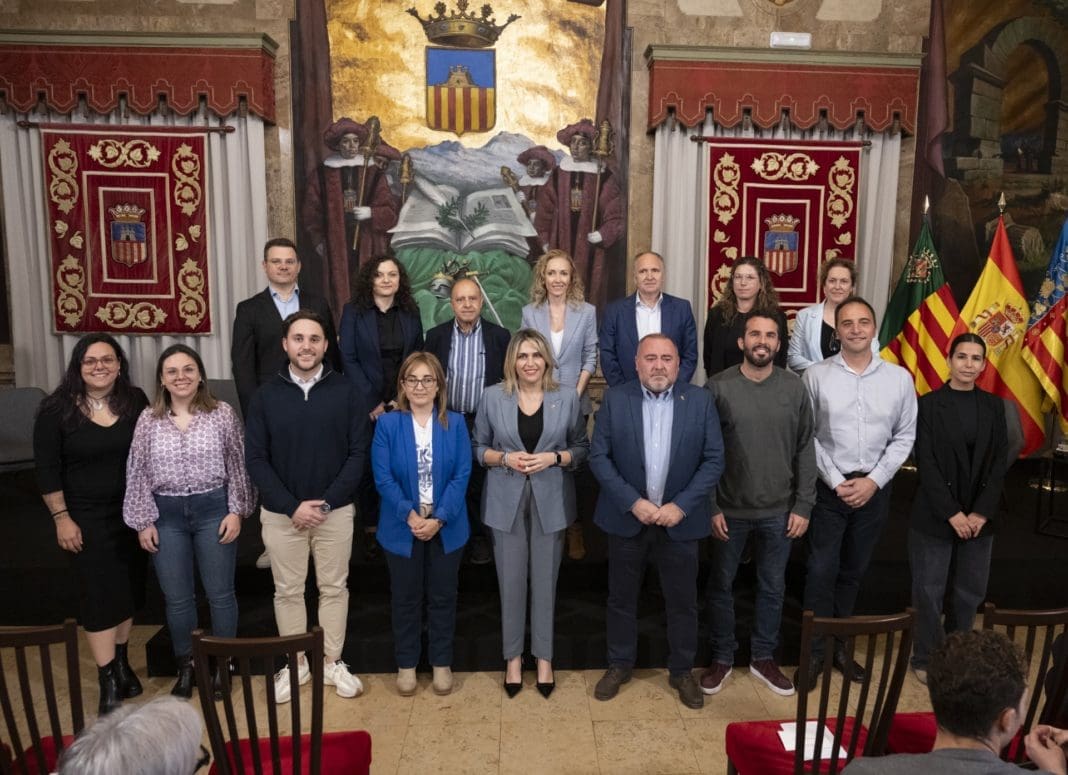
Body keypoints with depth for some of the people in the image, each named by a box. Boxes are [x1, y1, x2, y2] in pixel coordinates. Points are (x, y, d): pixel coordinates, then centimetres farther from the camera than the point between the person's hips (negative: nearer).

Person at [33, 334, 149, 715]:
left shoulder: (136, 401, -3)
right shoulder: (56, 409, -11)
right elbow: (47, 469, -7)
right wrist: (61, 518, -9)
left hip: (132, 511, 3)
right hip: (86, 517, -3)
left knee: (128, 589, 14)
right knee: (99, 596, 0)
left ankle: (122, 663, 31)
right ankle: (109, 683, 9)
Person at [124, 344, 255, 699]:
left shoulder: (222, 414, -4)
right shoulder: (148, 420, 1)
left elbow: (238, 466, -2)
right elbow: (138, 474, 3)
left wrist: (236, 511, -6)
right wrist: (144, 521, 0)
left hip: (213, 510, -1)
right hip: (167, 515, 2)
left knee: (220, 594, 8)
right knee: (177, 599, 12)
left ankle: (222, 664, 27)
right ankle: (185, 667, 31)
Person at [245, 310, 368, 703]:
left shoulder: (345, 391, -4)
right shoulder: (266, 395, -2)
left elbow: (358, 451, -6)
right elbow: (255, 457, -4)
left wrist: (327, 502, -13)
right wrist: (292, 506, -13)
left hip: (335, 511, 0)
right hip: (281, 513, 1)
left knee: (334, 588, 11)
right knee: (287, 591, 12)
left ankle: (332, 661, 27)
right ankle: (295, 663, 29)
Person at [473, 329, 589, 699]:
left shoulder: (567, 397, -2)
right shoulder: (493, 396, -2)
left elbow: (582, 448, 4)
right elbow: (478, 448, 5)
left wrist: (554, 457, -14)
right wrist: (505, 457, -14)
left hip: (550, 501, 0)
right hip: (506, 501, 0)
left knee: (545, 580, 10)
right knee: (510, 580, 8)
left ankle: (544, 657, 27)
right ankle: (513, 656, 27)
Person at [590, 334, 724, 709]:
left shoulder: (700, 401, -4)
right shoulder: (615, 399, -5)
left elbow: (714, 459, -5)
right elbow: (599, 456, -7)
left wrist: (681, 505, -14)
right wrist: (633, 502, -15)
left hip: (679, 519, 0)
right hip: (627, 517, 0)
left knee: (683, 601, 12)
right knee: (621, 597, 14)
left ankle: (682, 670, 32)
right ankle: (619, 665, 33)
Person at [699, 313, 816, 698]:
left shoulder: (794, 388, -2)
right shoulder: (719, 387, -9)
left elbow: (805, 450, 1)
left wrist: (803, 506, -2)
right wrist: (711, 507, -9)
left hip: (779, 511, 2)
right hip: (729, 509, -1)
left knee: (773, 587, 15)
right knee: (721, 585, 12)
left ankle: (764, 658, 34)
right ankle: (722, 658, 31)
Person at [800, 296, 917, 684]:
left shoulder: (899, 378, 0)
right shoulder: (816, 375, -7)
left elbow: (904, 436, 2)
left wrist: (874, 480, -7)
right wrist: (836, 480, -11)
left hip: (875, 487, 3)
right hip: (829, 487, -2)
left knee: (854, 570, 14)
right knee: (822, 570, 0)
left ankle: (839, 645, 30)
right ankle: (814, 650, 15)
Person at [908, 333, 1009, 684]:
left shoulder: (993, 406, 5)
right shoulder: (929, 404, -5)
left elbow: (1000, 463, 2)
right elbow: (926, 464, -8)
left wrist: (981, 513, -8)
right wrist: (952, 513, -13)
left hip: (979, 517, 3)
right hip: (934, 517, -3)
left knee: (972, 590, 11)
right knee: (929, 590, 4)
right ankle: (926, 659, 19)